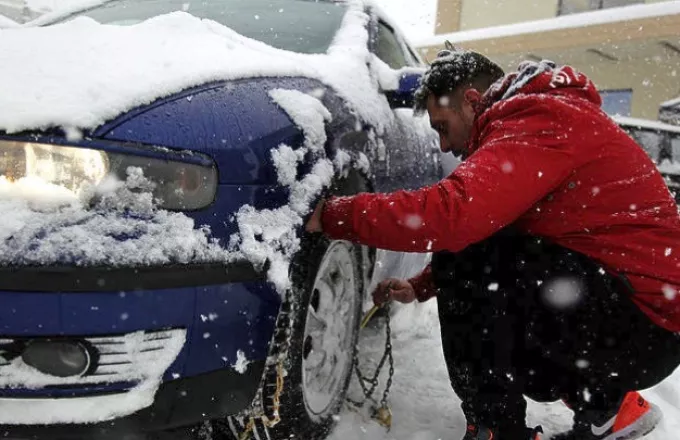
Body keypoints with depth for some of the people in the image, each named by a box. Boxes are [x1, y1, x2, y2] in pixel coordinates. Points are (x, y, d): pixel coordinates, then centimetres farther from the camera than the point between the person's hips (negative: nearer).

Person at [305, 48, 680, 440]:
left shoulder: (539, 120, -17)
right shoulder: (531, 117, 15)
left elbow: (450, 213, -31)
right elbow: (476, 224, 20)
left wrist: (334, 214, -18)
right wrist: (421, 286, 13)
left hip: (644, 323, -10)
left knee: (462, 261, -19)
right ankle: (608, 404, 17)